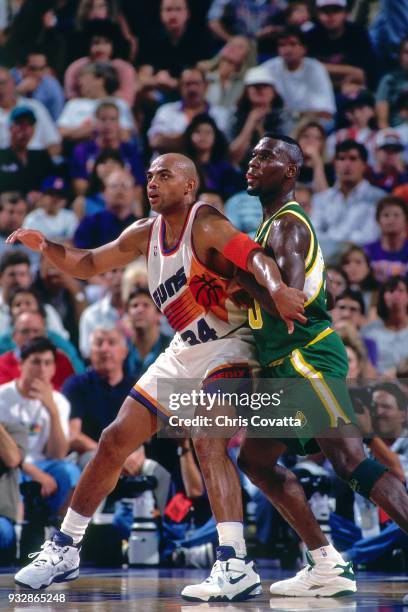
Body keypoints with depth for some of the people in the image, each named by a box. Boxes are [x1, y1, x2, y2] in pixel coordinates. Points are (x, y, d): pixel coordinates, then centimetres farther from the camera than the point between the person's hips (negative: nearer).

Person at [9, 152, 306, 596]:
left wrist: (277, 289, -53)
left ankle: (235, 565, -38)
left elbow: (253, 256, -32)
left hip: (226, 347, -8)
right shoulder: (145, 234, 6)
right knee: (115, 441, 9)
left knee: (208, 440, -30)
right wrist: (46, 248, -3)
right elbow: (89, 264, 17)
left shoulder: (205, 223, -17)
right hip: (182, 353, 8)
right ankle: (64, 550, 23)